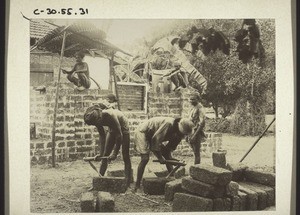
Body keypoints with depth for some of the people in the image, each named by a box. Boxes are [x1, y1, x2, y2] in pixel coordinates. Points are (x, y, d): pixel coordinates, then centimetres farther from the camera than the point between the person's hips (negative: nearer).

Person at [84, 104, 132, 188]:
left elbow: (119, 135, -31)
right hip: (112, 129, 6)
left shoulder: (109, 115, -38)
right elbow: (102, 136, -8)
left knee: (125, 157, -7)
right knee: (105, 156, 4)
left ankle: (127, 184, -5)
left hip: (123, 128, -6)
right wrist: (101, 153, -11)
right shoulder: (97, 118, -19)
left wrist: (115, 153, -26)